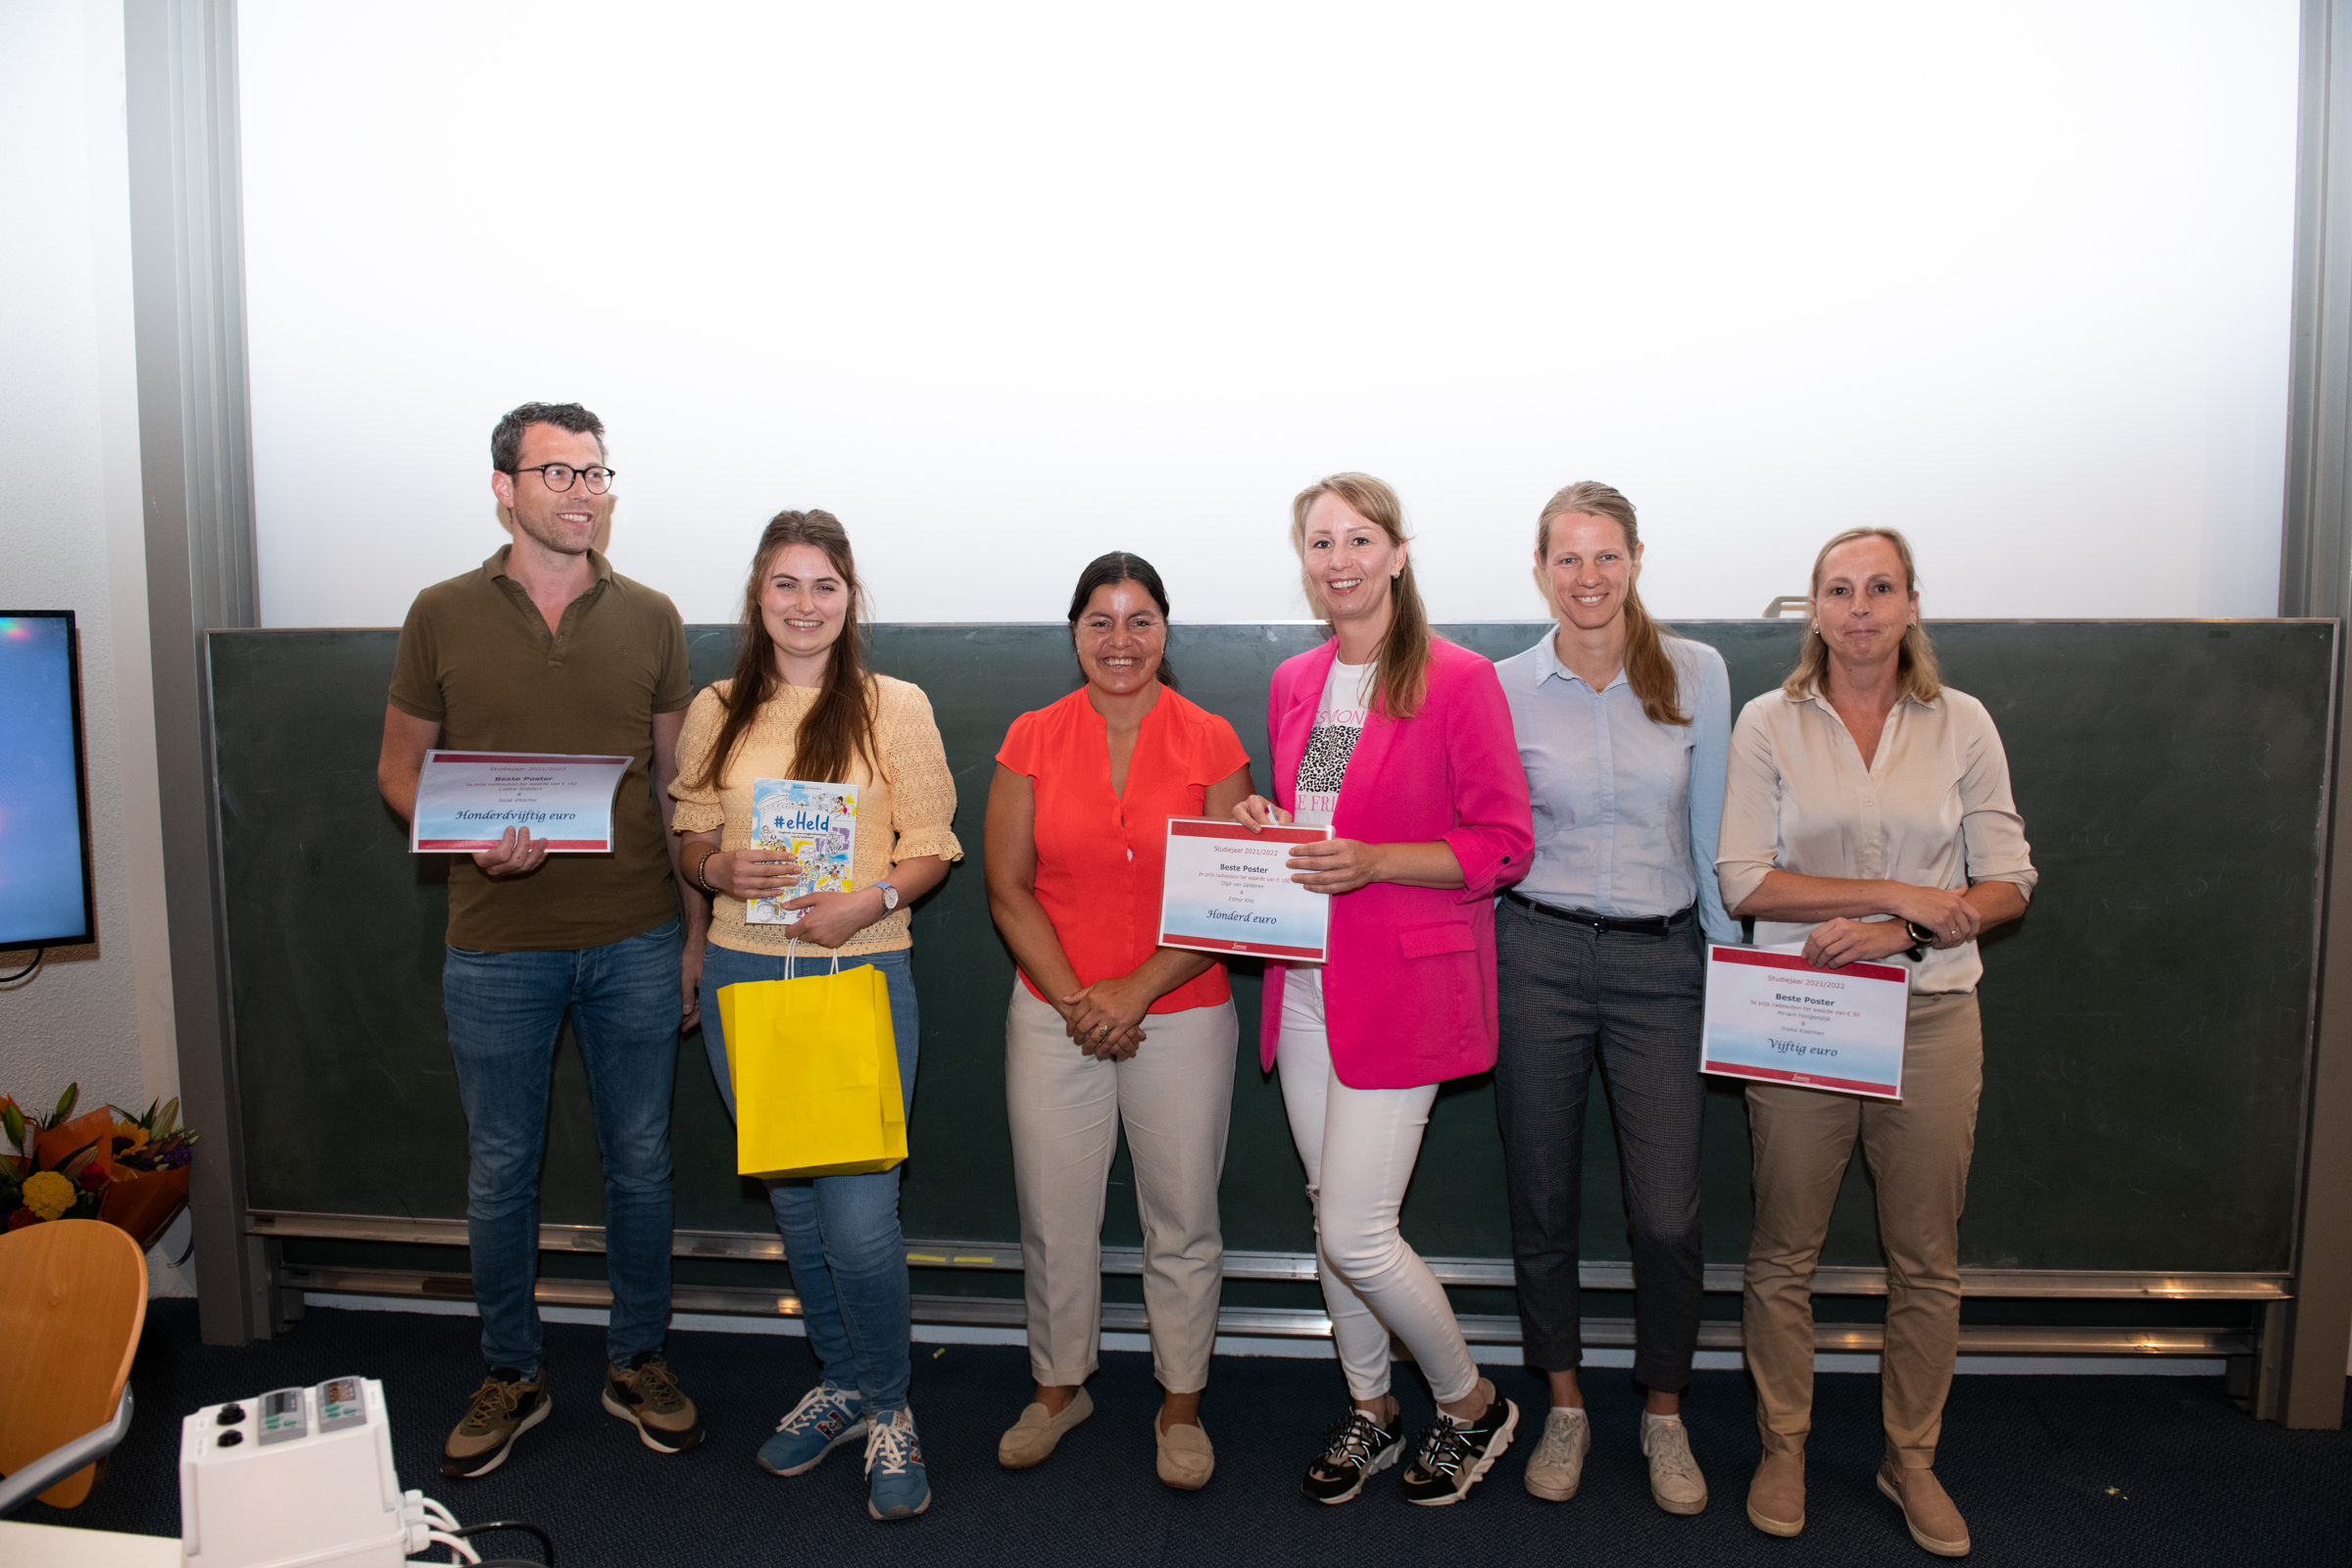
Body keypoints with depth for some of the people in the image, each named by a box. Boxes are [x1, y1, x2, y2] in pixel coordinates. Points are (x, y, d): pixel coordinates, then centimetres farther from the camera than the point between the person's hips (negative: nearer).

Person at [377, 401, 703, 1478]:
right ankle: (512, 1376, 31)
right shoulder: (443, 616, 1)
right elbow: (399, 767, 7)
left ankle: (637, 1361, 30)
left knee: (640, 1159, 11)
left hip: (637, 941, 1)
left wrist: (697, 930, 6)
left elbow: (681, 781, 8)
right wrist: (468, 835, -14)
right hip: (497, 946, 0)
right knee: (499, 1170, 11)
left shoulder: (649, 618, 4)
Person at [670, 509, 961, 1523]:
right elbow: (691, 835, 12)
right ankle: (841, 1383, 36)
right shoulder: (717, 713, 8)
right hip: (743, 975, 4)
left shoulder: (895, 707, -1)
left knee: (859, 1217, -6)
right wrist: (717, 869, -10)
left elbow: (934, 847, -1)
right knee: (794, 1201, 15)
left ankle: (887, 1408, 19)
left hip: (862, 974, -3)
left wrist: (869, 900, -19)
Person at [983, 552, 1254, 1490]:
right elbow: (1007, 889, 0)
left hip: (1183, 1015, -1)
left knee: (1182, 1221, 9)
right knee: (1053, 1216, 11)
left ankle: (1182, 1405, 30)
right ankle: (1060, 1387, 34)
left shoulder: (1211, 743, -4)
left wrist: (1136, 990, -12)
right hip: (1053, 1016, 1)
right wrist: (1075, 998, -9)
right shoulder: (1032, 741, 0)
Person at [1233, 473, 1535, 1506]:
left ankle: (1471, 1405, 22)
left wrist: (1372, 861, -21)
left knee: (1354, 1235, -5)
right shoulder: (1294, 684, 10)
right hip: (1305, 984, 6)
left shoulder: (1459, 680, -9)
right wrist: (1267, 827, 0)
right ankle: (1370, 1409, 36)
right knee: (1330, 1216, 15)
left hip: (1403, 987, -6)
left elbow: (1503, 846, -9)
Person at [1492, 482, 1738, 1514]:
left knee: (1668, 1216, 0)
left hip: (1662, 963, 0)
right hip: (1539, 956, 0)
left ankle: (1665, 1418, 26)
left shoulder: (1697, 674, 1)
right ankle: (1565, 1408, 30)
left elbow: (1712, 828, 6)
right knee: (1543, 1203, 9)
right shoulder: (1507, 689, 0)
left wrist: (1734, 957, 7)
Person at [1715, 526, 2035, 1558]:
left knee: (1927, 1261, 12)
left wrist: (1905, 930, -15)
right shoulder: (1769, 724, -1)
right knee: (1784, 1253, 8)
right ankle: (1782, 1448, 27)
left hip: (1930, 1018, 2)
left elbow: (2009, 885, 2)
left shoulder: (1962, 724, 3)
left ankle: (1911, 1457, 32)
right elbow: (1745, 883, -9)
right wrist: (1902, 892, -14)